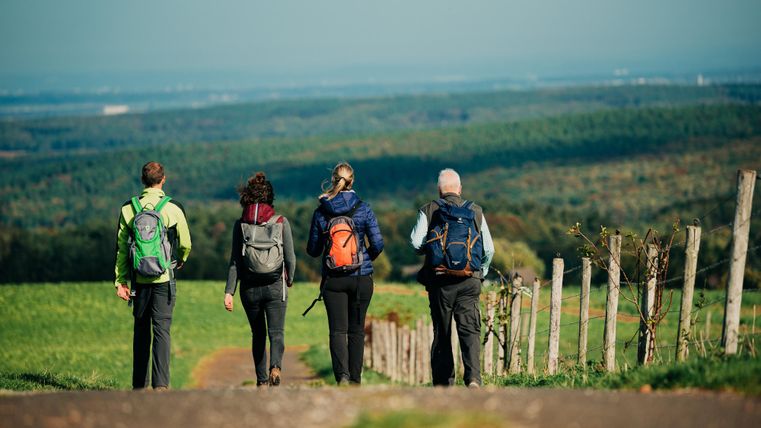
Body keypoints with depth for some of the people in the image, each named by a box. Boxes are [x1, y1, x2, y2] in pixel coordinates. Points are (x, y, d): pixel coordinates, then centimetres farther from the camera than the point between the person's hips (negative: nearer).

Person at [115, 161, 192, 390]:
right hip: (163, 278, -2)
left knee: (141, 330, 13)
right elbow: (185, 244, 4)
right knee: (162, 330, -2)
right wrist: (180, 261, 25)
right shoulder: (173, 208, -5)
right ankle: (160, 383, -13)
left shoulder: (128, 208, 1)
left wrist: (120, 281, 5)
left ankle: (139, 384, 16)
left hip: (139, 279, 2)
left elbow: (121, 248, 1)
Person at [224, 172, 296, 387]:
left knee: (258, 335, 16)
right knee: (276, 332, -3)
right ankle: (276, 367, -30)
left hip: (250, 287, 1)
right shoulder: (281, 222, -4)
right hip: (275, 286, -1)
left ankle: (261, 380, 18)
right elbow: (290, 257, -2)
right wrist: (290, 279, 17)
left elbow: (235, 261, -4)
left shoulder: (240, 225, -3)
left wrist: (229, 292, -3)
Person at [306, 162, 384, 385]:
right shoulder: (363, 209, -5)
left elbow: (313, 249, 2)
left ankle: (342, 375, -20)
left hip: (333, 279, 0)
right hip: (361, 278, 0)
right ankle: (355, 379, 14)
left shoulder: (321, 212, -3)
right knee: (356, 330, 11)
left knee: (338, 330, -1)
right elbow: (378, 243, -6)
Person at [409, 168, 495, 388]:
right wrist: (481, 272, 21)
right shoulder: (476, 211, 7)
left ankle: (443, 382, 12)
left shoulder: (428, 211, 1)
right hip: (469, 282, 0)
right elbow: (489, 249, 6)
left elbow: (416, 243, -7)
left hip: (440, 280, 0)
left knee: (441, 333, 9)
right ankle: (473, 377, -22)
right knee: (470, 330, -3)